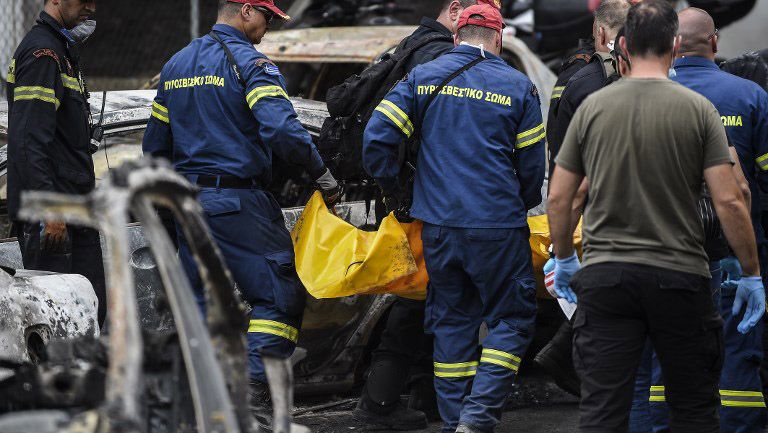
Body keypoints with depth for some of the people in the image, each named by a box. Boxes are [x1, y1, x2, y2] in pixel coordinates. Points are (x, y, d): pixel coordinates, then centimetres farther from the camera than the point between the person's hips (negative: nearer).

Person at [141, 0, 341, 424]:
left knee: (204, 301, 13)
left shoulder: (176, 65, 15)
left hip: (189, 201, 8)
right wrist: (322, 174, -13)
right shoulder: (250, 63, -10)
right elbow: (282, 130, -24)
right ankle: (255, 392, -13)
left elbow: (155, 145, 20)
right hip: (239, 204, -8)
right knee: (278, 296, -2)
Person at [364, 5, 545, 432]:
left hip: (437, 222, 3)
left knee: (451, 320, 13)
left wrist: (394, 190, 14)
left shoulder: (423, 77, 5)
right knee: (512, 318, 6)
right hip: (497, 225, -3)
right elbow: (533, 167, 3)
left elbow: (377, 138, -1)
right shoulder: (518, 87, -1)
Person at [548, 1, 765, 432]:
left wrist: (564, 260, 21)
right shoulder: (698, 109, -4)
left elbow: (559, 198, 6)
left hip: (605, 277, 1)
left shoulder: (592, 108, 3)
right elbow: (729, 201, -8)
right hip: (680, 278, -1)